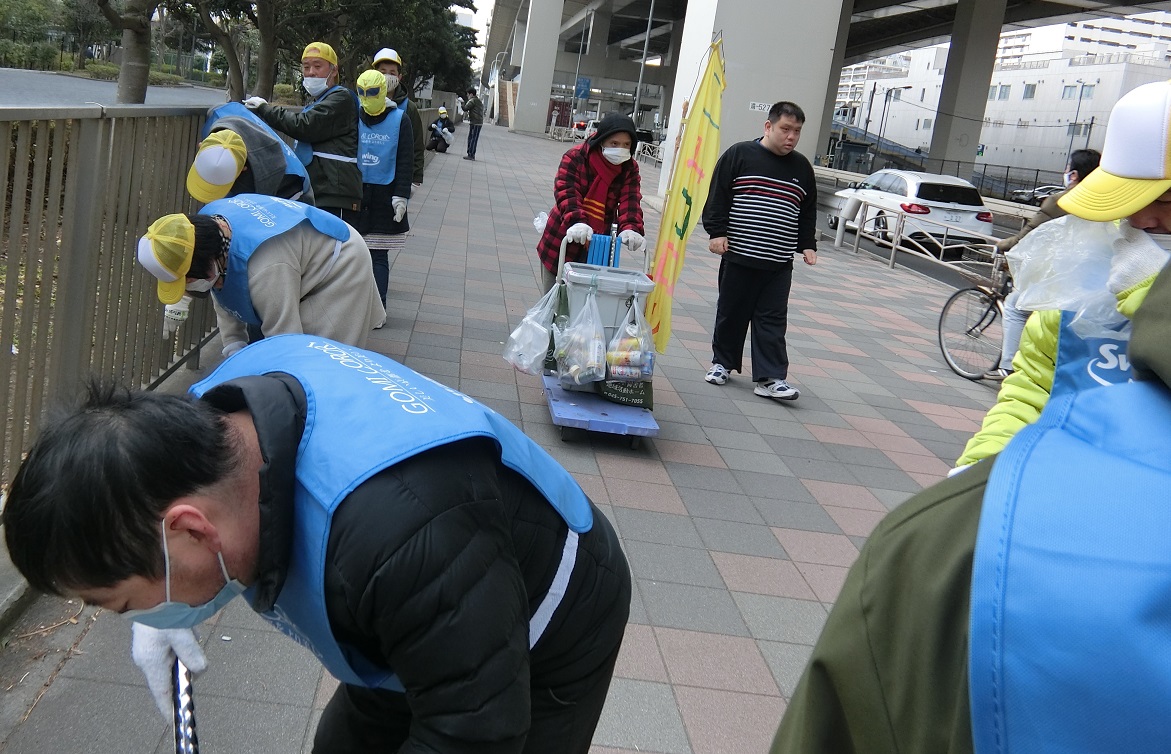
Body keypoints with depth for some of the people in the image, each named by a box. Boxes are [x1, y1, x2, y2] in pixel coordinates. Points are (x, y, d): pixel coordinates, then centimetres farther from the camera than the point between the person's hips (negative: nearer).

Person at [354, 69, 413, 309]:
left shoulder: (400, 120, -1)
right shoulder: (354, 118, 6)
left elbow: (405, 162, -4)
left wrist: (401, 196, -11)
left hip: (384, 196, -3)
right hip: (357, 193, 3)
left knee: (378, 255, -4)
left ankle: (377, 308, -3)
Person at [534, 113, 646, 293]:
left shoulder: (630, 169, -1)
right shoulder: (575, 157, -11)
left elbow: (630, 202, -14)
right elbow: (566, 193, -23)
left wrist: (631, 229, -35)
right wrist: (576, 222, -41)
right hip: (563, 241, -2)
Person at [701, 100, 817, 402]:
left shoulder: (802, 167, 11)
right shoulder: (739, 155, -1)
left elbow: (808, 212, 18)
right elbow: (717, 196, -2)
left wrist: (807, 245, 10)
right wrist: (717, 232, -9)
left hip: (779, 264, 3)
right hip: (738, 256, -3)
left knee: (773, 320, 0)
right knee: (731, 314, 9)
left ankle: (770, 378, 1)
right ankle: (722, 362, 26)